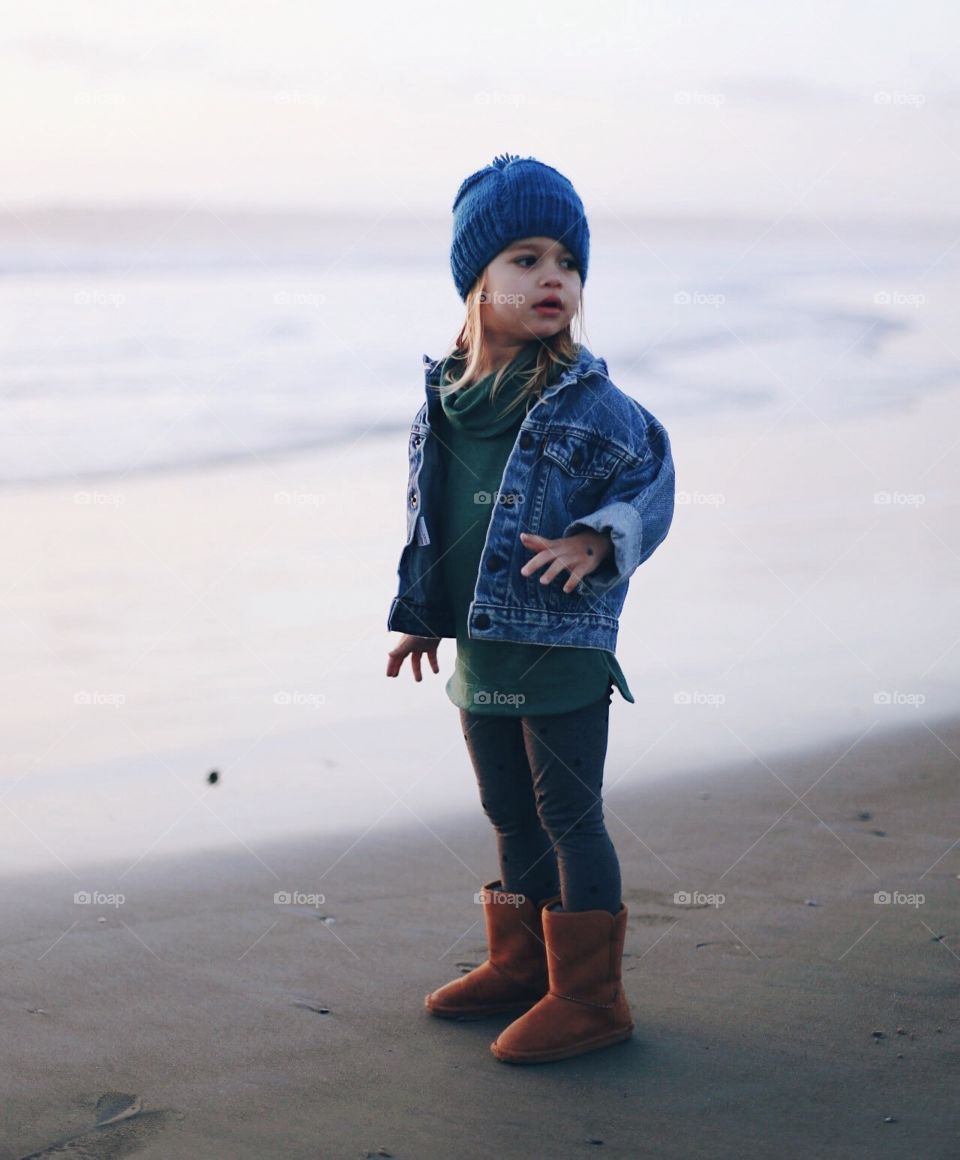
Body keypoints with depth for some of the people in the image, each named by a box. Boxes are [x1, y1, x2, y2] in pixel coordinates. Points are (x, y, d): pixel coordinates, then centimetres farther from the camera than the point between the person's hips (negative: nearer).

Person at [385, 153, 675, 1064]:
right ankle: (521, 962, 34)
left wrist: (597, 541, -24)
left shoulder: (589, 403, -13)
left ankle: (588, 995, 11)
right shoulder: (442, 401, 4)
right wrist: (418, 614, 17)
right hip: (479, 649, 6)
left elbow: (650, 484, -6)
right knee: (510, 815, 18)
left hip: (563, 647, -6)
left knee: (568, 816, 1)